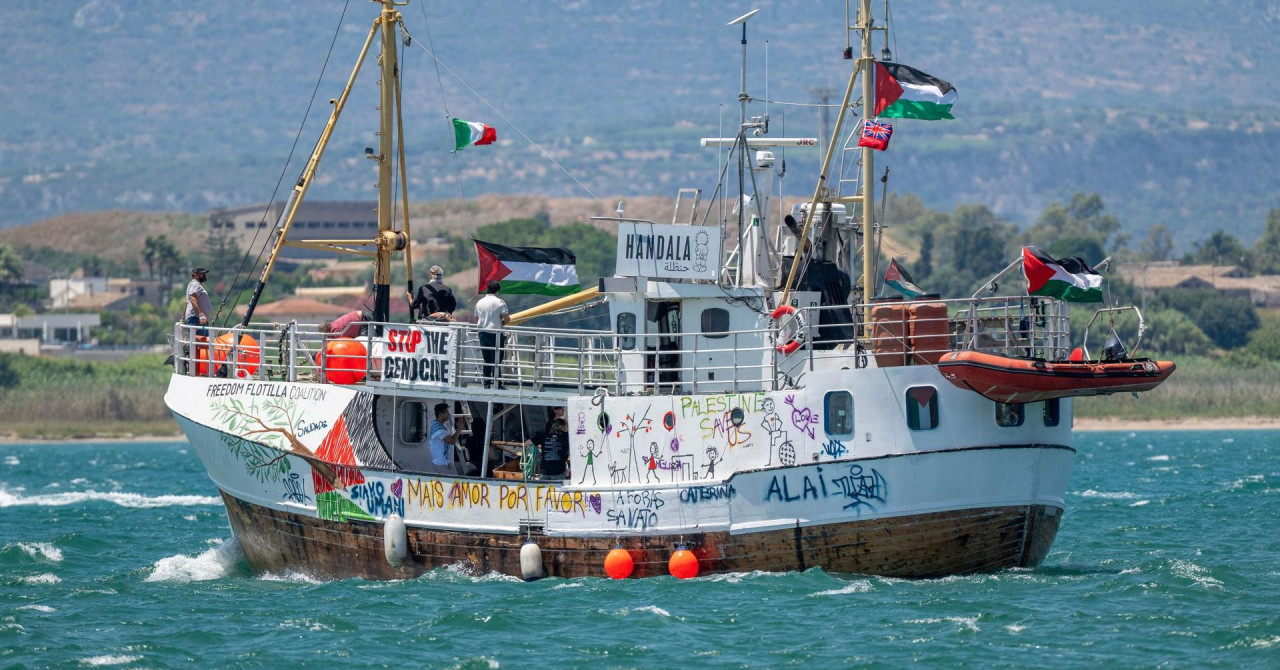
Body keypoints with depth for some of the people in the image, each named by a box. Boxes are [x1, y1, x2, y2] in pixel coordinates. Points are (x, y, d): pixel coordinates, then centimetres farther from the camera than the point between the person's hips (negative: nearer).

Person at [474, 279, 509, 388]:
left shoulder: (479, 303, 8)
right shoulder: (499, 302, -8)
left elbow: (476, 320, 14)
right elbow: (507, 318, -13)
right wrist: (502, 323, 8)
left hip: (483, 333, 5)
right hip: (495, 334, -5)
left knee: (486, 360, 12)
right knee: (496, 360, -3)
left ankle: (486, 383, 10)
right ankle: (497, 384, -5)